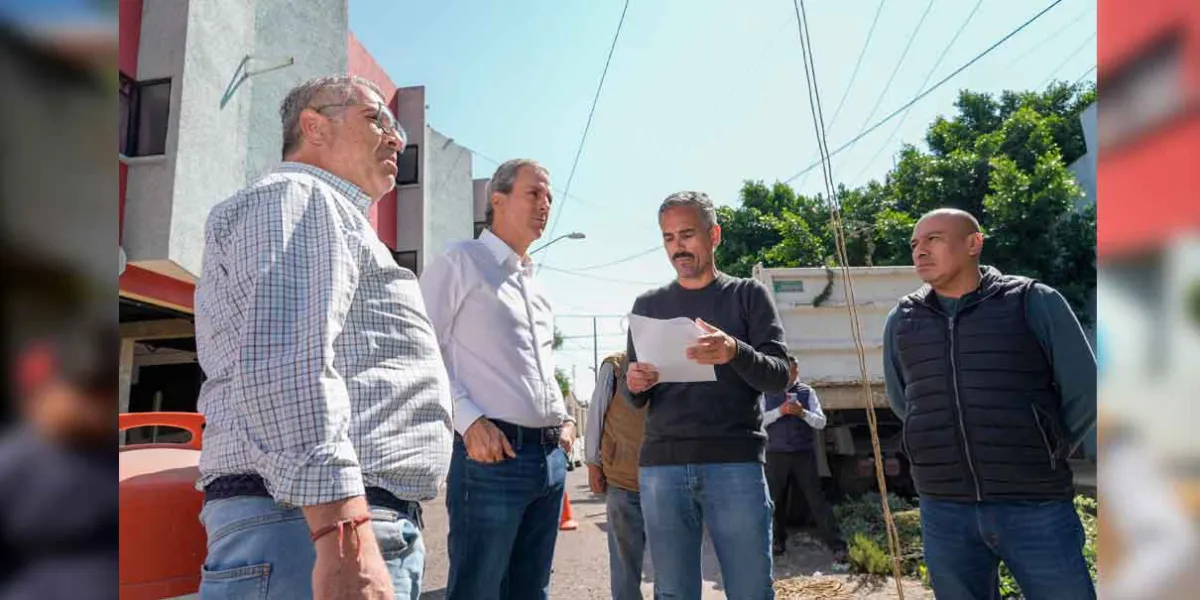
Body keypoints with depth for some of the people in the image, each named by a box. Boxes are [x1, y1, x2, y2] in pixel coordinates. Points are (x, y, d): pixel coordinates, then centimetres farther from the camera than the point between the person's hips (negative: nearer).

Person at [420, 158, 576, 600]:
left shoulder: (536, 285, 21)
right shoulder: (461, 262, -2)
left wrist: (564, 417, 12)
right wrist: (469, 421, -18)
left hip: (551, 455, 8)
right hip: (492, 453, -7)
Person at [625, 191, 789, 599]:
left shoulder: (748, 295, 8)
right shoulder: (648, 305, 15)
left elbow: (779, 377, -2)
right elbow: (636, 401, 15)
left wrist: (735, 352, -22)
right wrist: (635, 386, -9)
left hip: (735, 462, -2)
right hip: (661, 466, 2)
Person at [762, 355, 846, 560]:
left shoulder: (807, 392, 3)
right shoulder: (767, 393, 5)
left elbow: (821, 422, -4)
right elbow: (760, 419, -7)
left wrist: (802, 413, -22)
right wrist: (780, 411, -20)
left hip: (804, 454, -1)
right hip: (776, 454, 1)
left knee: (816, 499, -3)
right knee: (775, 500, 11)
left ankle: (838, 546, 1)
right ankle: (778, 541, 28)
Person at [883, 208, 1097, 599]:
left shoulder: (1034, 303, -2)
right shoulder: (901, 321, 6)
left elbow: (1084, 393, 2)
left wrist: (1042, 458, 8)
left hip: (1035, 506, -3)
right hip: (944, 512, 3)